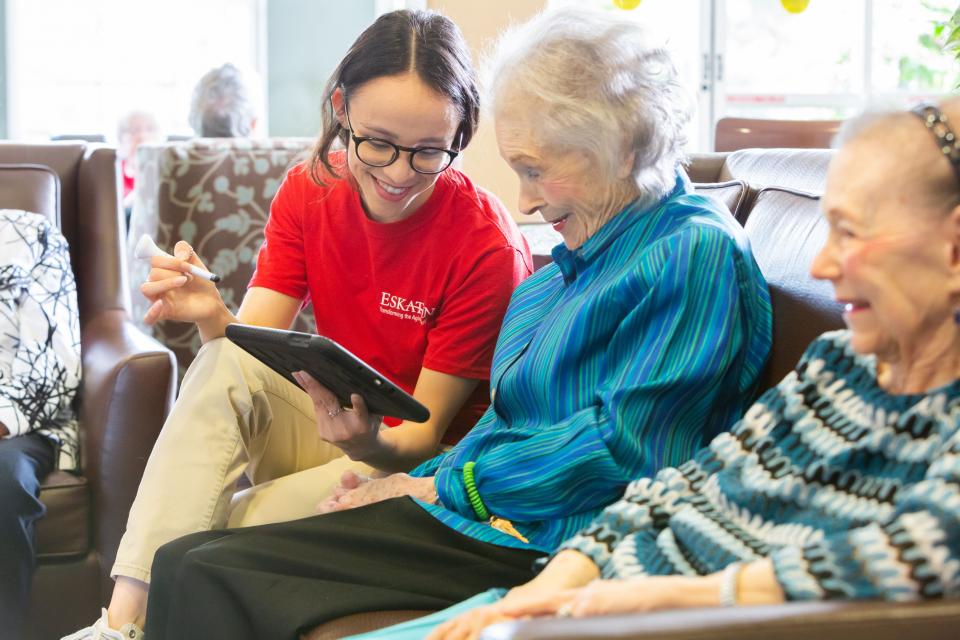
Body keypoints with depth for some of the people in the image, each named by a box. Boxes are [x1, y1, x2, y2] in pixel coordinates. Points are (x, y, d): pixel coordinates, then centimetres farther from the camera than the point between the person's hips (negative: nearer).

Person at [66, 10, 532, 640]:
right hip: (338, 423, 5)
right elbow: (254, 344, -11)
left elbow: (424, 433, -16)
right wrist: (213, 319, -33)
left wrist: (370, 443, -39)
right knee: (224, 366, -25)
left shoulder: (489, 245, -21)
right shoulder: (310, 188, -6)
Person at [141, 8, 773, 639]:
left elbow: (625, 446, -17)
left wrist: (438, 486, -10)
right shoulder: (568, 267, 20)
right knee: (185, 561, -4)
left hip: (541, 546, -9)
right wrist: (405, 479, 3)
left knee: (208, 581, -18)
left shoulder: (696, 253, -9)